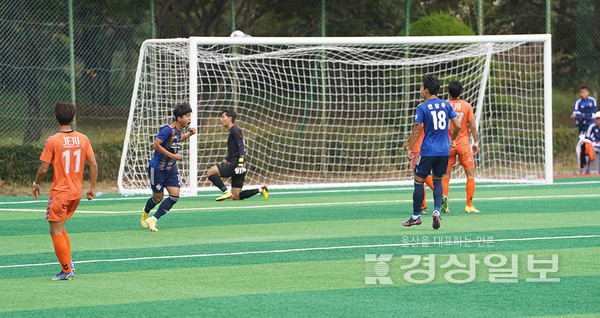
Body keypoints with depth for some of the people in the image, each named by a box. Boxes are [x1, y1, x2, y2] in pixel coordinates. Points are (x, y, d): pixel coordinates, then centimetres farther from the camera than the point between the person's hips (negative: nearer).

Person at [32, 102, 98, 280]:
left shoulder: (52, 141, -13)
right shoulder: (83, 139, 1)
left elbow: (44, 169, -12)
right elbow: (93, 165, 2)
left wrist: (36, 184, 7)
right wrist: (92, 188, 10)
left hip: (59, 193, -6)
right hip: (77, 192, 6)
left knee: (56, 232, 2)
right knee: (60, 228, 22)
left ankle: (67, 271, 1)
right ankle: (68, 263, 14)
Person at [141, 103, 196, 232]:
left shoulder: (178, 129, 4)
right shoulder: (168, 129, -22)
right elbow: (155, 145, -25)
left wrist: (189, 134, 10)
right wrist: (172, 155, -25)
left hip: (171, 168, 8)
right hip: (158, 168, -8)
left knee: (175, 196, -7)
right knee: (158, 197, 4)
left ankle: (152, 220, 1)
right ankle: (145, 212, 38)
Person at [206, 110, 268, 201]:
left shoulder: (235, 130, -6)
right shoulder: (231, 132, 24)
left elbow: (242, 147, -17)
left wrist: (241, 163, -26)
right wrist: (221, 164, 25)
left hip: (235, 164, -10)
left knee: (210, 173, -11)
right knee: (236, 197, 5)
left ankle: (227, 192, -17)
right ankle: (261, 190, 5)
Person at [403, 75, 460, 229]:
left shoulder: (422, 108, -8)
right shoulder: (446, 105, 5)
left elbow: (417, 130, -9)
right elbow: (458, 126, 4)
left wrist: (409, 147, 1)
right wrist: (452, 140, 21)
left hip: (428, 151, -5)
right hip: (444, 150, 5)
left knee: (419, 181, 5)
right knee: (437, 181, 16)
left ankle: (416, 216, 9)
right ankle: (436, 211, -3)